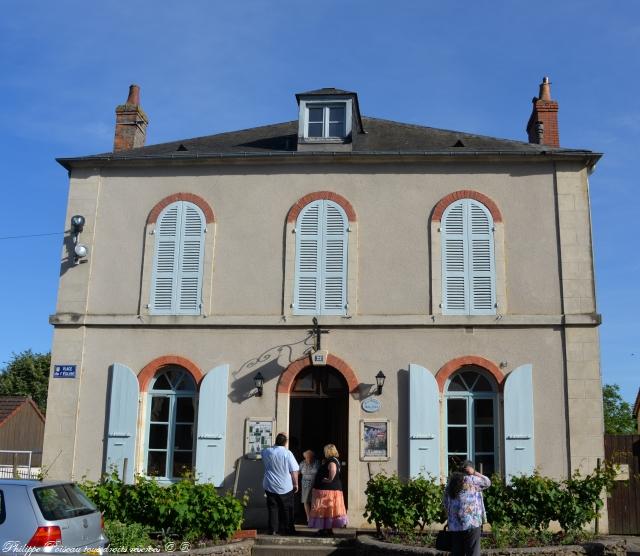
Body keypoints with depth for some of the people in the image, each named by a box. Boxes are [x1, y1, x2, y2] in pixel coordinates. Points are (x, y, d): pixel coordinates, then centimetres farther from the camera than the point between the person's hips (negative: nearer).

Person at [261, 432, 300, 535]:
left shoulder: (266, 452, -3)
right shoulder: (288, 453, -13)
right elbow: (294, 471, -10)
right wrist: (295, 484, 2)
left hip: (270, 486, 2)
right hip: (286, 487, -2)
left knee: (272, 508, 8)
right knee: (286, 509, 9)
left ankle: (273, 530, 6)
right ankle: (287, 529, 13)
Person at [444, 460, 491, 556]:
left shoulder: (451, 483, 12)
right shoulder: (472, 480, -6)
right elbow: (487, 482, 8)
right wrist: (474, 473, 3)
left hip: (454, 525, 6)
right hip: (471, 523, -5)